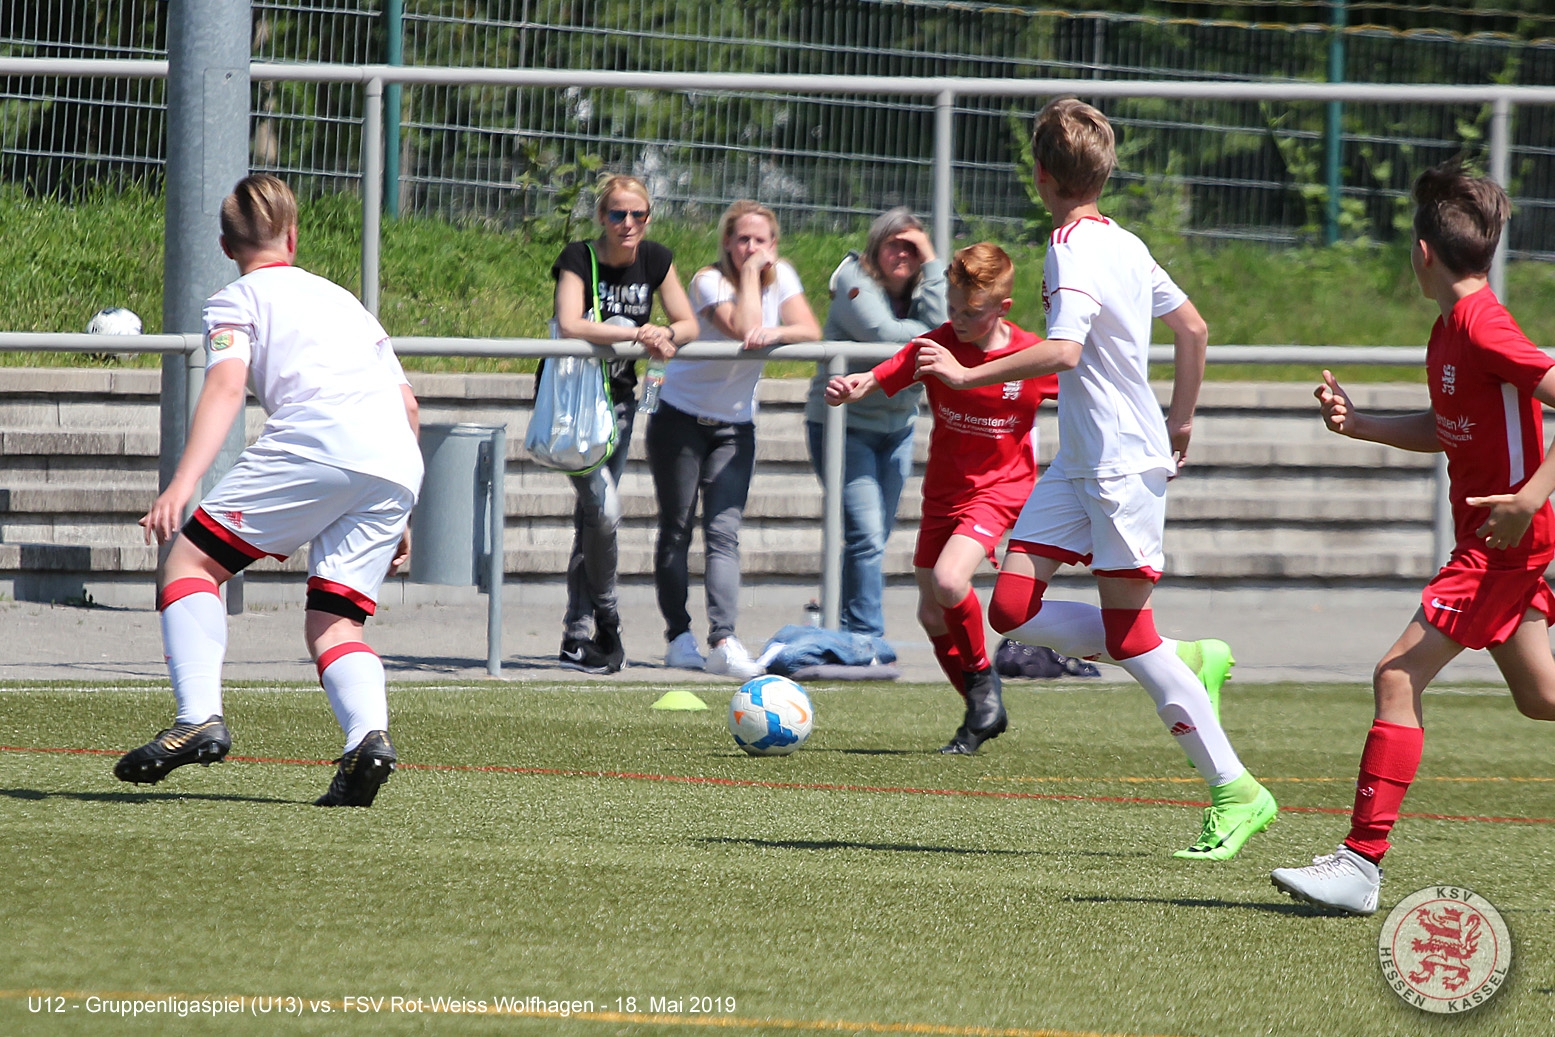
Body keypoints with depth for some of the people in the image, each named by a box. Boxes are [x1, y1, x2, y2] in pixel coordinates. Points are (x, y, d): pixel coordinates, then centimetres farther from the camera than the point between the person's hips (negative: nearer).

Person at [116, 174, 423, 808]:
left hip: (316, 444, -6)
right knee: (332, 622, 10)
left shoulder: (237, 301, 16)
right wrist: (396, 518, 36)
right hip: (400, 466, 6)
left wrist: (182, 484, -14)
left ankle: (200, 718, -14)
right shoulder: (341, 299, 34)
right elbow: (407, 402, 30)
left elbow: (225, 385, -3)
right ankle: (368, 733, -20)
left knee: (190, 561, 5)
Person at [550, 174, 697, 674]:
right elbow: (570, 326, -30)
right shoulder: (578, 259, -16)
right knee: (602, 508, -17)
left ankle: (577, 637, 12)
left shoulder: (656, 260, 0)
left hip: (619, 398, 5)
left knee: (593, 518, 7)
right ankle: (605, 617, 2)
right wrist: (636, 333, -34)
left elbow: (688, 323, 3)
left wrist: (666, 336, -20)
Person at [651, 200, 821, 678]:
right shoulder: (708, 281, -17)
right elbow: (743, 328, -31)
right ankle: (678, 635, 11)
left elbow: (811, 331, -11)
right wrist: (750, 274, -23)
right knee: (676, 531, 1)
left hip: (735, 426, 3)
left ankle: (723, 642, -22)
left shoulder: (781, 277, -1)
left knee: (724, 531, -10)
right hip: (680, 418, -3)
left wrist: (775, 332, -30)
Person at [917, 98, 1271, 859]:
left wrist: (967, 375, -28)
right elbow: (1192, 327, 20)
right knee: (1012, 611, 3)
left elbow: (1063, 351, -32)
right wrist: (1180, 421, 29)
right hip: (1080, 463, 9)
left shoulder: (1073, 251, -17)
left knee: (1129, 639, -7)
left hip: (1123, 464, -9)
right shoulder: (1124, 244, 11)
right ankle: (1187, 662, 13)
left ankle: (1235, 791, -1)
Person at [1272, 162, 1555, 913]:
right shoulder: (1450, 329, 10)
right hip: (1493, 540, 10)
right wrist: (1358, 425, 8)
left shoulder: (1483, 327, -20)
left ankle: (1361, 863, -14)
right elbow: (1445, 431, 22)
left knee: (1399, 677, -13)